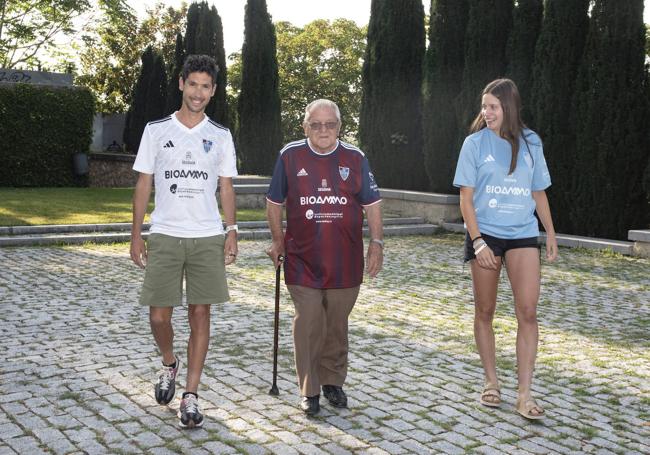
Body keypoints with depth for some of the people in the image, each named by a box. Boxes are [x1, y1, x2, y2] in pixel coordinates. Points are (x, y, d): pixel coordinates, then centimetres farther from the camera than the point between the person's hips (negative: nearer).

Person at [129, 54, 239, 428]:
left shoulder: (221, 136, 7)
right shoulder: (156, 130, 4)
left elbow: (227, 189, 9)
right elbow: (144, 185, 5)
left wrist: (232, 233, -1)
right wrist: (136, 235, 1)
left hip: (208, 237, 1)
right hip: (165, 236, 0)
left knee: (201, 314, 0)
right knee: (159, 316, 0)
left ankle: (191, 396, 9)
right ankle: (170, 365, 32)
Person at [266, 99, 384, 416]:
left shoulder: (355, 158, 4)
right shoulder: (290, 156, 2)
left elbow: (371, 203, 10)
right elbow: (274, 201, 12)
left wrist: (376, 242, 4)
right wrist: (277, 240, 11)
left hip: (345, 260, 1)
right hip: (303, 260, -1)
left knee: (337, 325, 10)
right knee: (308, 325, -4)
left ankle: (333, 381, 28)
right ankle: (309, 391, 9)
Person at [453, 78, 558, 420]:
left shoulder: (530, 143, 6)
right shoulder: (475, 143, -1)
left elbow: (539, 193, 15)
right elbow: (466, 198, -4)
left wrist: (551, 233, 11)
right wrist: (478, 242, -13)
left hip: (523, 235, 1)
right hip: (484, 235, -1)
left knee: (528, 312, -9)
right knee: (484, 312, 6)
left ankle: (524, 394, -4)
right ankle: (491, 382, 22)